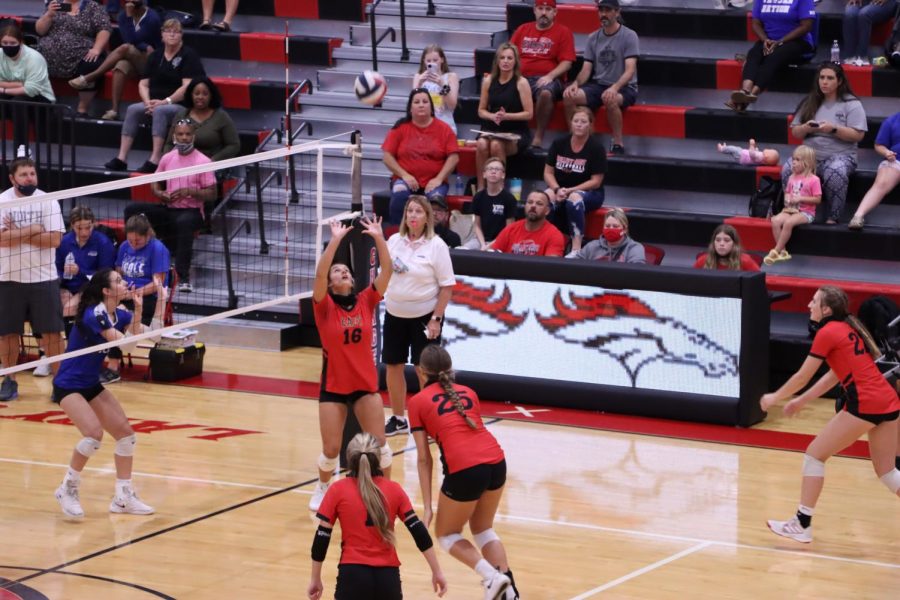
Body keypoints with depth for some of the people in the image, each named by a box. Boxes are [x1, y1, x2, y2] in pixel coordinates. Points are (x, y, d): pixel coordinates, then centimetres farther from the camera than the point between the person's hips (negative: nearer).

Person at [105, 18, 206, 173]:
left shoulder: (189, 56, -4)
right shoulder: (156, 56, 14)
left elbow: (188, 86, -14)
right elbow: (143, 84, 12)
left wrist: (166, 101, -19)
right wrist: (148, 102, -8)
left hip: (181, 105, -6)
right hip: (155, 103, 6)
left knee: (160, 111, -35)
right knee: (133, 109, -18)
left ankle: (155, 160, -41)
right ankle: (121, 158, -24)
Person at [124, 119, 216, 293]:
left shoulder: (203, 161, -4)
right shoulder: (167, 158, 10)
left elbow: (211, 193, -5)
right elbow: (155, 182, 23)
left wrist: (189, 192, -20)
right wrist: (159, 193, -1)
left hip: (192, 211, -5)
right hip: (167, 209, 5)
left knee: (184, 222, -42)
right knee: (132, 209, -14)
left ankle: (183, 277, -41)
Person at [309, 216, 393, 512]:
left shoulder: (366, 300, -1)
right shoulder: (325, 307, -9)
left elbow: (387, 270, -10)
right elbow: (319, 274, -26)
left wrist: (379, 238, -21)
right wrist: (335, 240, -32)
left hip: (366, 385, 2)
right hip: (333, 387, -2)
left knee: (379, 443, -1)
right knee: (331, 449, 2)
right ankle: (323, 489, 31)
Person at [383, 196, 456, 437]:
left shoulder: (436, 245, -11)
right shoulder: (394, 241, 2)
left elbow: (447, 286, -11)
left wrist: (436, 319, -15)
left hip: (424, 315, -5)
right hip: (395, 314, 5)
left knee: (424, 369, -2)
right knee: (393, 365, 9)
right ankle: (398, 419, 22)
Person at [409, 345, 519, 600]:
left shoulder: (418, 401, 11)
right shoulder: (468, 392, 23)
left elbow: (424, 459, 6)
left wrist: (428, 506, 6)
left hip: (463, 469, -5)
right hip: (496, 461, 5)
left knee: (447, 534, 19)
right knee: (483, 529, 27)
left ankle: (491, 576, -3)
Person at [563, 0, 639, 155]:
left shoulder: (629, 36, -6)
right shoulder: (594, 38, 9)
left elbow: (630, 70, -16)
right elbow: (586, 69, 7)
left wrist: (615, 87, -35)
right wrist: (576, 83, -16)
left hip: (624, 88, -5)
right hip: (598, 85, 5)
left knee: (609, 99, -40)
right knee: (569, 96, -23)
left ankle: (618, 145, -25)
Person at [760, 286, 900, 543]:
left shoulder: (828, 332, -6)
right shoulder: (848, 328, 19)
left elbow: (802, 377, -1)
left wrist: (774, 398, 15)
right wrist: (801, 401, 29)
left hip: (865, 404, -8)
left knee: (814, 455, 3)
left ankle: (802, 524, 6)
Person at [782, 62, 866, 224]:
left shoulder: (851, 104, 3)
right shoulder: (809, 103, 16)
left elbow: (858, 135, -6)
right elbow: (795, 132, 16)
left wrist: (834, 129, -18)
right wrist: (806, 128, -6)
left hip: (840, 155, -4)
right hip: (810, 154, 4)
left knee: (835, 173, -39)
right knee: (788, 170, -28)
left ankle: (832, 218, -27)